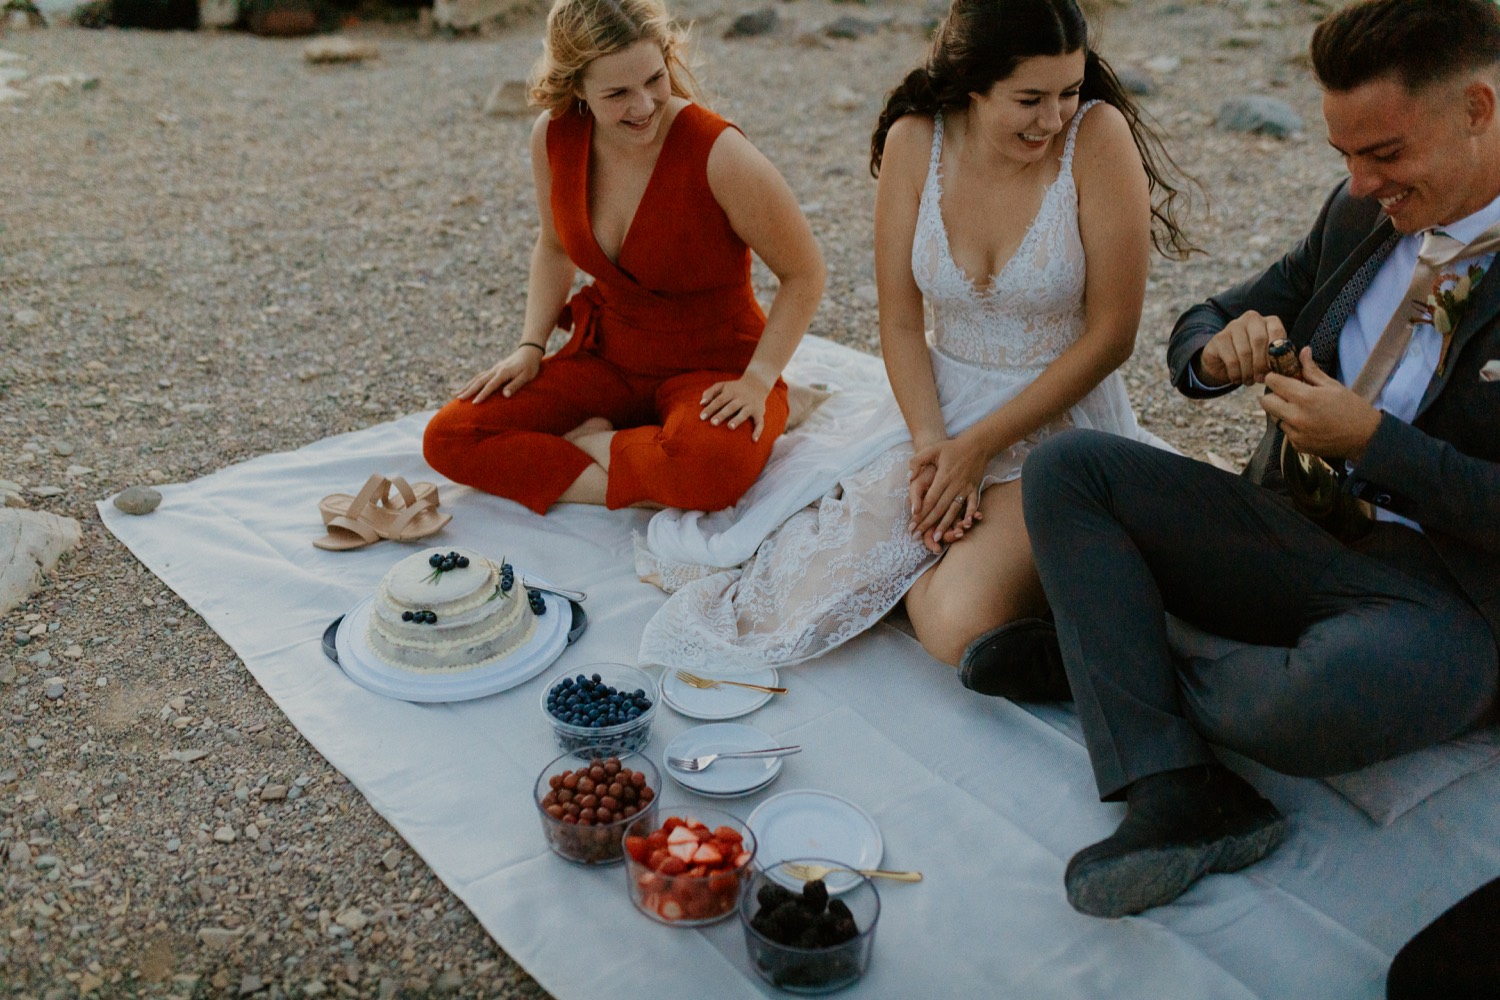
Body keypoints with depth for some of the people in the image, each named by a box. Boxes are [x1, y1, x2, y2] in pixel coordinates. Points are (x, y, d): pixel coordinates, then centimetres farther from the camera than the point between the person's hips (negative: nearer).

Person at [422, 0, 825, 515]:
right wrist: (529, 347, 2)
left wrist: (758, 378, -19)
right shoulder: (553, 135, -7)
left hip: (713, 370, -5)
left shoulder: (719, 153, -22)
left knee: (708, 465, -40)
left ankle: (586, 442, -8)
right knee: (448, 439, -10)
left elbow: (805, 273, -11)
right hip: (606, 357, 5)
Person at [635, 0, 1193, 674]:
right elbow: (900, 320, -2)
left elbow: (1112, 333, -13)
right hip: (941, 405, 4)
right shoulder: (915, 141, -6)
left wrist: (980, 447, -16)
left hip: (1059, 419, -3)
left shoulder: (1099, 135, -15)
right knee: (839, 574, -11)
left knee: (957, 625, -23)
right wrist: (930, 444, -16)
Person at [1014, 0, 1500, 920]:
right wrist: (1222, 349, -8)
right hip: (1298, 533, 7)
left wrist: (1373, 439, -17)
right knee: (1065, 467, -12)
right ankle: (1178, 793, -23)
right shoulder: (1359, 215, 7)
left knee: (1319, 702, -40)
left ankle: (1093, 659, -4)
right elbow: (1195, 335, 15)